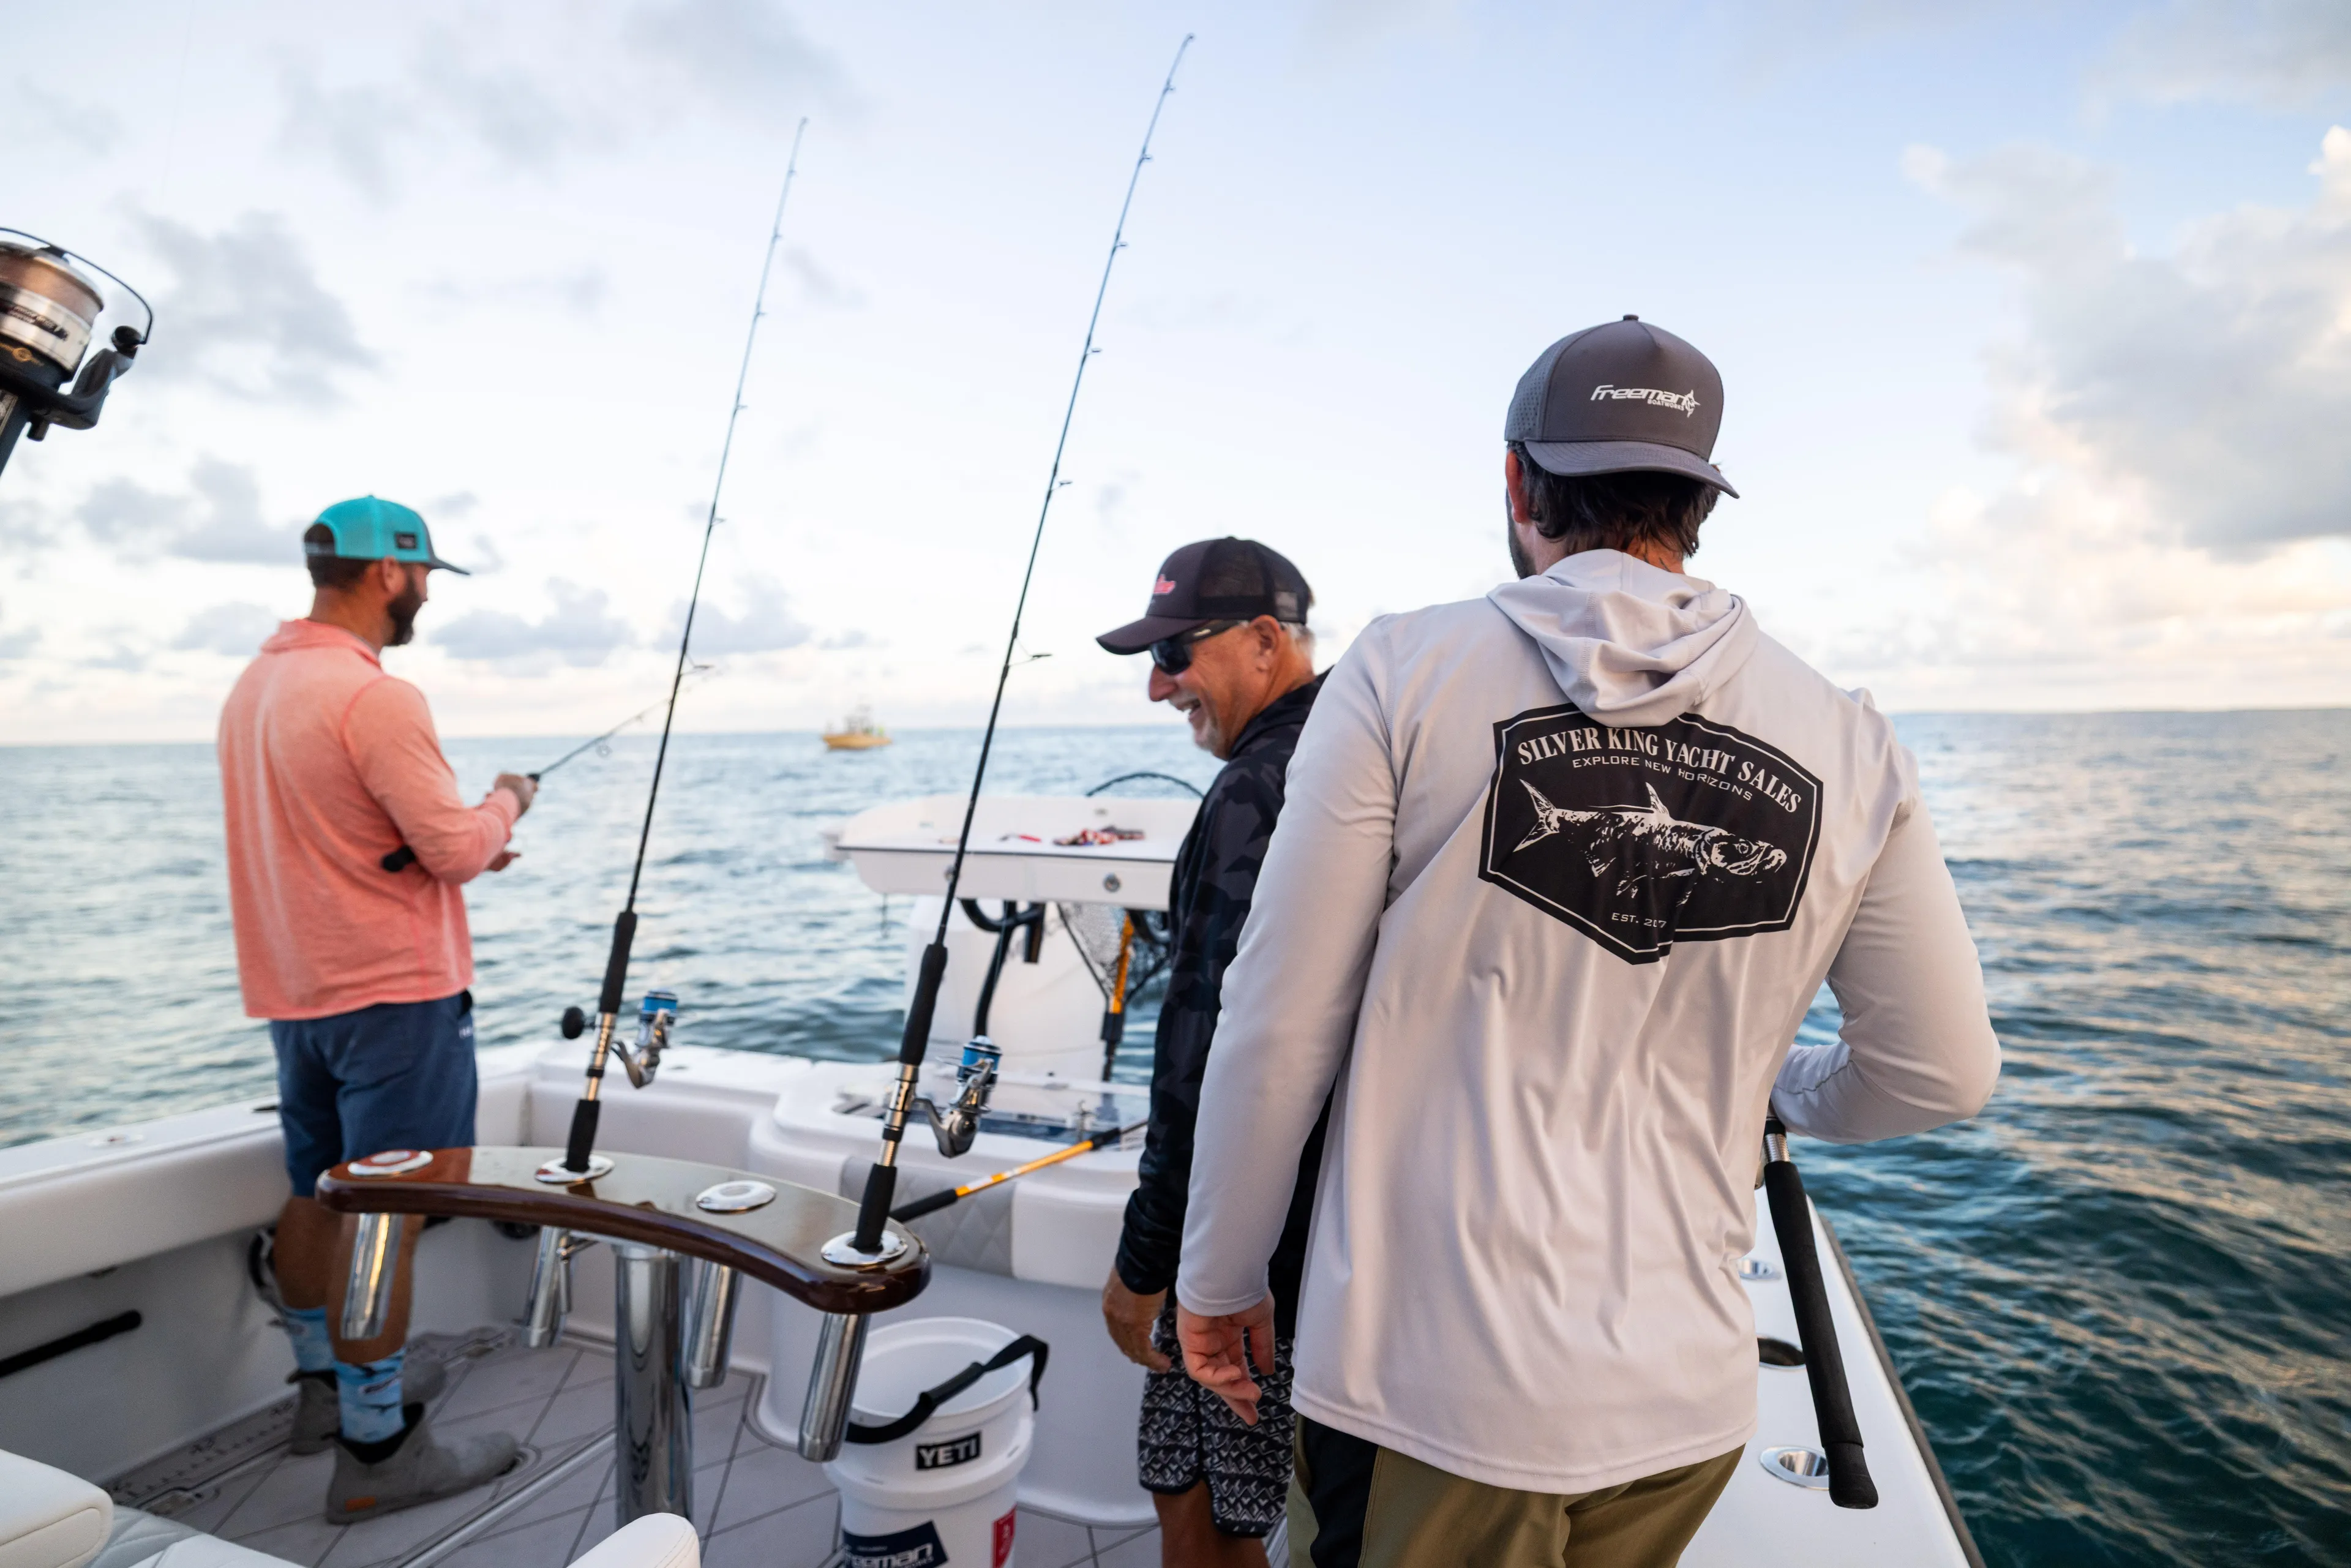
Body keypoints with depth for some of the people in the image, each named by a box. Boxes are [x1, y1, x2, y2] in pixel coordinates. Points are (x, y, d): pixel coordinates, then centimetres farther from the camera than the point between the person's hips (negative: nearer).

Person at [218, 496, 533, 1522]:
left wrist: (461, 842, 15)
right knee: (385, 1217, -2)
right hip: (394, 994, -10)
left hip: (295, 993, 10)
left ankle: (328, 1385, 36)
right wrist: (505, 802, 0)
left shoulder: (254, 685, 9)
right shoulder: (373, 697, -20)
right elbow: (458, 848, -20)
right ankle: (377, 1451, 7)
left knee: (317, 1194, 19)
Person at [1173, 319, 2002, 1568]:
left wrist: (1219, 1279, 3)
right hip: (1688, 1407, 4)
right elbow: (1943, 1073, 7)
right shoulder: (1846, 741, -1)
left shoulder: (1407, 670, -11)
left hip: (1426, 1384, -3)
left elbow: (1278, 1029, -11)